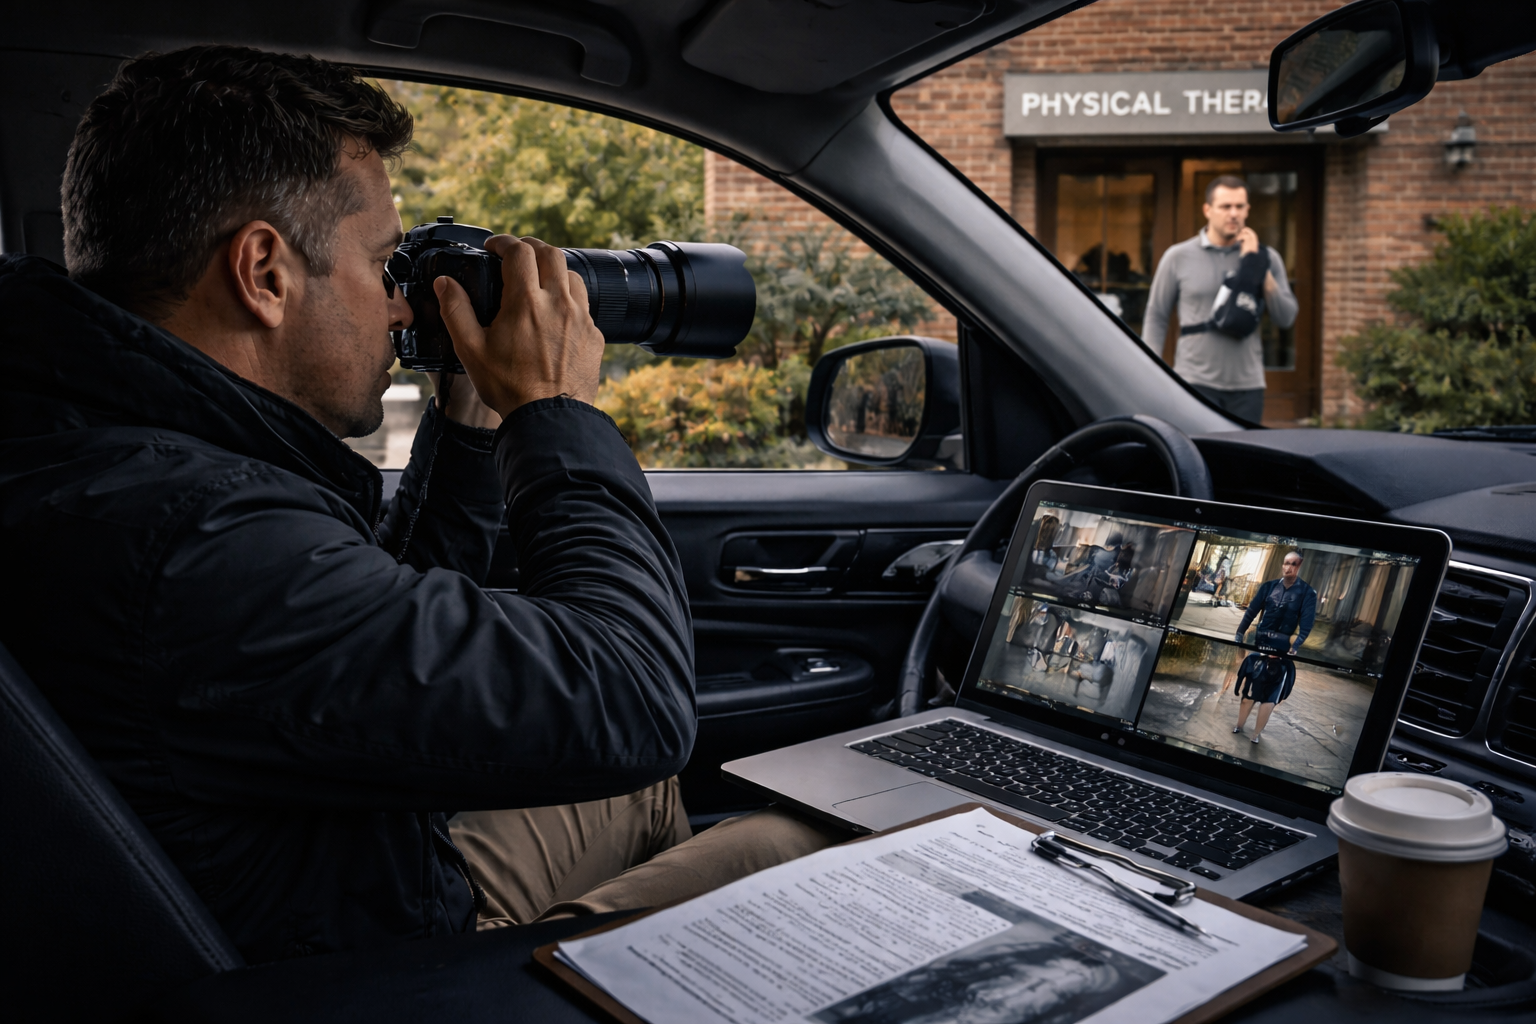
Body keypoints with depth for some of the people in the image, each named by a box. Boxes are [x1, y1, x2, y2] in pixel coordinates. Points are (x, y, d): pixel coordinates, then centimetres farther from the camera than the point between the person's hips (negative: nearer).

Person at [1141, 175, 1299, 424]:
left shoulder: (1266, 257, 8)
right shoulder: (1178, 257, 3)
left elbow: (1286, 318, 1)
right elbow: (1156, 317, 6)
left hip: (1247, 384, 3)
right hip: (1196, 381, -3)